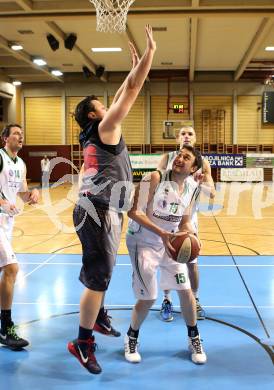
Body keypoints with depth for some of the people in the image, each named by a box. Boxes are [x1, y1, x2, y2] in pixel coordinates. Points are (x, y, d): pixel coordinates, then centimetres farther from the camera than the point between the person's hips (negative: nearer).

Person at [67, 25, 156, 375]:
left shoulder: (96, 133, 16)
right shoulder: (104, 129, -7)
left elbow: (121, 97, 28)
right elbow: (131, 92, -10)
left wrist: (134, 67, 30)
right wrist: (150, 51, -4)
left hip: (101, 211, 10)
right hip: (99, 212, -10)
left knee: (99, 273, 19)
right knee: (98, 277, -8)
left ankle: (95, 318, 32)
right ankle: (82, 342, -1)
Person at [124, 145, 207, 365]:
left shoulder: (192, 188, -2)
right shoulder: (155, 178, -20)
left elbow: (184, 223, 8)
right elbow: (134, 212, -25)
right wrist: (161, 234, -33)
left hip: (171, 242, 5)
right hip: (143, 243, -5)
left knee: (186, 290, 3)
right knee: (148, 298, -4)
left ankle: (194, 338, 26)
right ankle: (131, 338, 23)